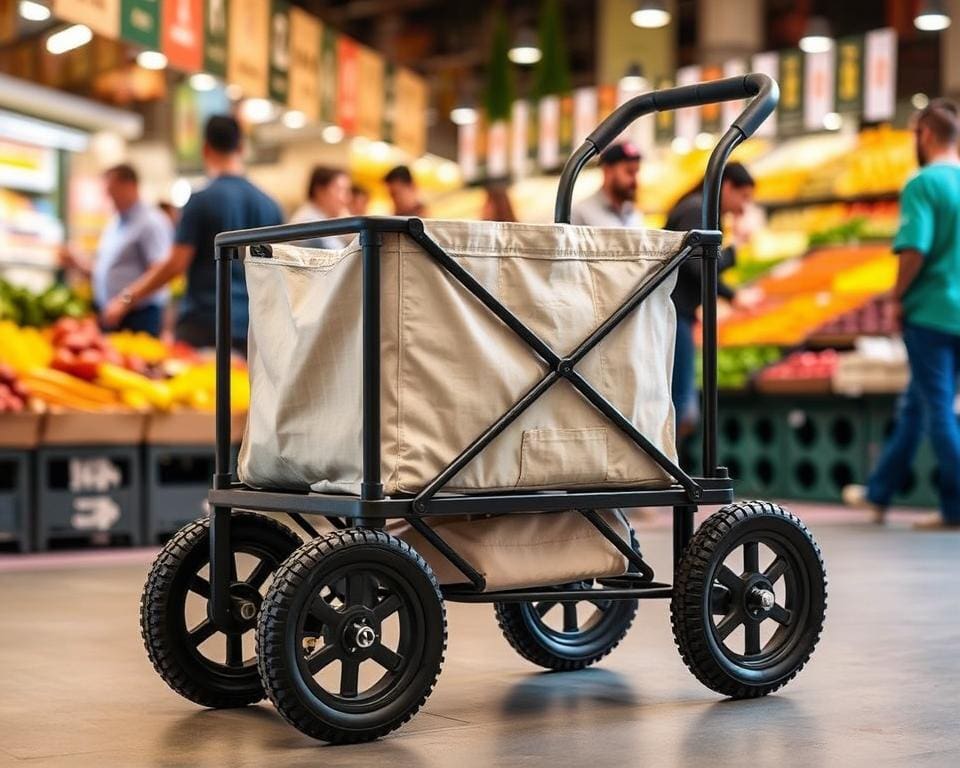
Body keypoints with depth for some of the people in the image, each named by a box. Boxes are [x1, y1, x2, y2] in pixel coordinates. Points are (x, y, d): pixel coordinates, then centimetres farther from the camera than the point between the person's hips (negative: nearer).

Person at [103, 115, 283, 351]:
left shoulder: (201, 201, -7)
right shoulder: (270, 206, 7)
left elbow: (176, 264, -10)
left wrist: (127, 298, -1)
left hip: (203, 324, -4)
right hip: (251, 329, 4)